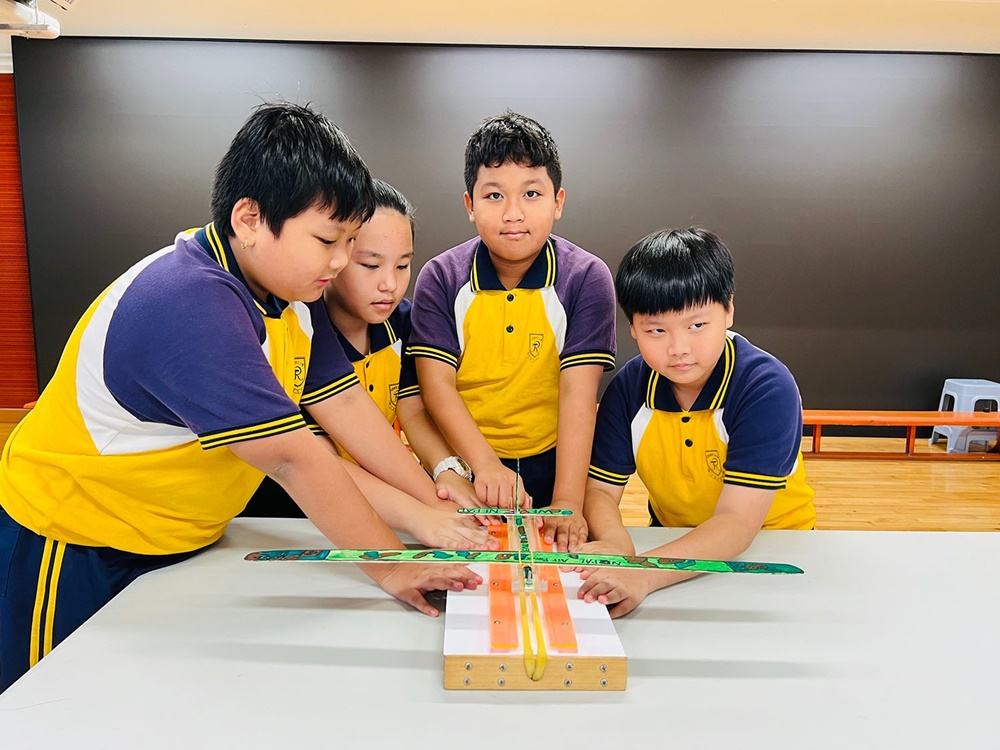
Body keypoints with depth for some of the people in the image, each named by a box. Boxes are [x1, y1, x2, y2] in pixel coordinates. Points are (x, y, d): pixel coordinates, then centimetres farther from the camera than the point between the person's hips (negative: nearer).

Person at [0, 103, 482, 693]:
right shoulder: (190, 305, -34)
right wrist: (390, 567, -28)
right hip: (71, 550, -7)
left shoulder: (292, 288, -6)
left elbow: (343, 404, -8)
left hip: (179, 544, 8)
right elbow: (294, 457, -35)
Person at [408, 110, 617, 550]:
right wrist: (485, 465, -23)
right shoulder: (440, 278, -2)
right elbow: (436, 382, -9)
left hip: (552, 463, 0)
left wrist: (566, 503, -22)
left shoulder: (587, 279, -6)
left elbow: (578, 393, -14)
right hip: (463, 466, 1)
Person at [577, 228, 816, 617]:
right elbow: (600, 488, -9)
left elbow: (737, 521, -30)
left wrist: (643, 575, -45)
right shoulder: (628, 387, -11)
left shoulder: (767, 389, -25)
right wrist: (614, 543, -33)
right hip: (674, 544, 3)